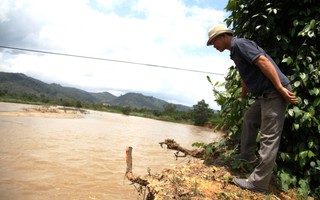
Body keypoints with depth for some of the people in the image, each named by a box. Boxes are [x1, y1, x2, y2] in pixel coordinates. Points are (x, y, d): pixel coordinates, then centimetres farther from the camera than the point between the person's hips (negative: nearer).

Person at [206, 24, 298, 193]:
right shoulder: (236, 51, 20)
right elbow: (246, 77, 33)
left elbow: (263, 61, -21)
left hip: (274, 92, -10)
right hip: (265, 94, 10)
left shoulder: (239, 43, -9)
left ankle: (258, 183, -2)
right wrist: (242, 97, 45)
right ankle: (247, 154, 38)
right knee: (249, 119, 24)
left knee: (269, 138, -7)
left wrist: (281, 88, -23)